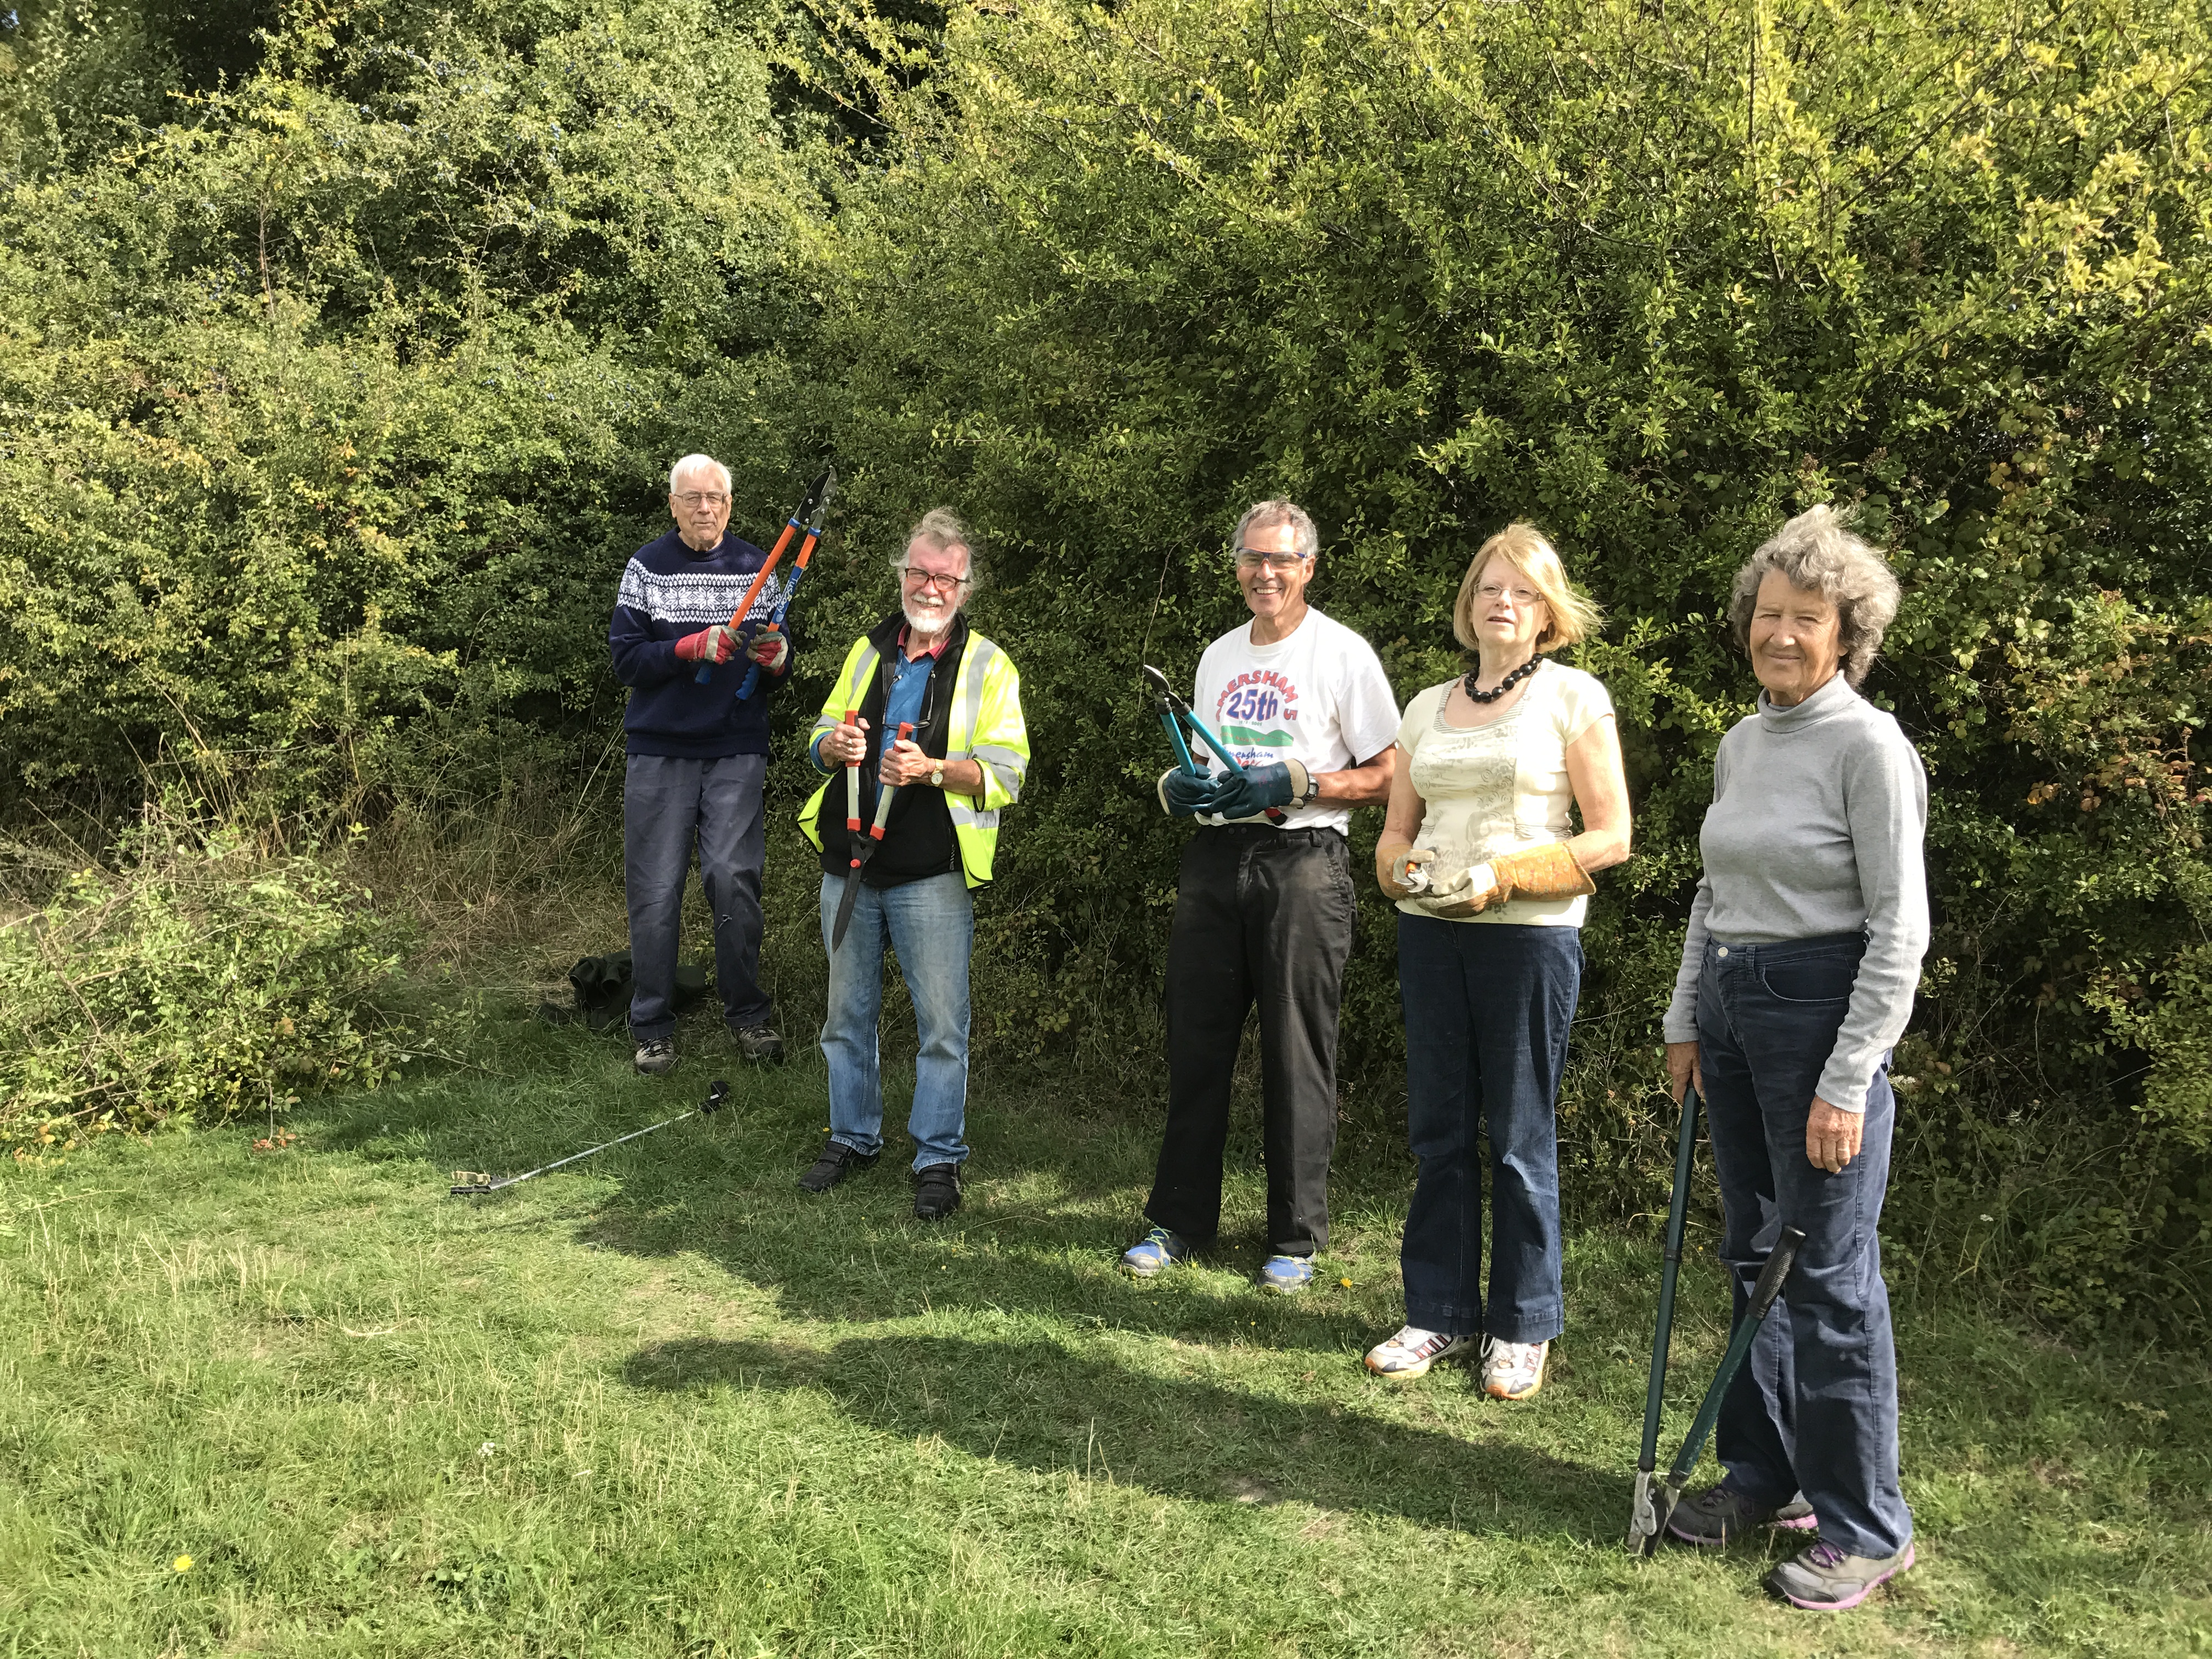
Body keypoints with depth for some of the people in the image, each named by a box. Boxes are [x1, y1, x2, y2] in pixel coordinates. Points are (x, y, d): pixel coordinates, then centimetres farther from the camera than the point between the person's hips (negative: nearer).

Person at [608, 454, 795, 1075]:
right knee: (655, 892, 0)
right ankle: (653, 1029, 12)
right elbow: (625, 659, -3)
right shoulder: (647, 567, 4)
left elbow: (779, 673, 13)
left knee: (733, 878, -8)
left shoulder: (756, 568, 9)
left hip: (736, 751, 1)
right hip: (659, 751, 0)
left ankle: (748, 1014, 8)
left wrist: (777, 658, -10)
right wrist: (695, 647, -16)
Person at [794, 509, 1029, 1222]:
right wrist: (834, 746, -6)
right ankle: (853, 1137, 29)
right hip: (849, 863, 5)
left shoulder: (988, 666, 0)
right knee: (848, 1011, 14)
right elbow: (820, 740, 18)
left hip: (931, 874, -4)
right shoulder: (867, 651, 13)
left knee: (942, 1022, -1)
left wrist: (934, 769, -23)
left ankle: (939, 1158, 12)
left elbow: (1006, 771, -7)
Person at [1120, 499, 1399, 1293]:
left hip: (1302, 863, -5)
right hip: (1214, 859, 5)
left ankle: (1296, 1240, 10)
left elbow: (1388, 775, -4)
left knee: (1296, 1059, -1)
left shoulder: (1343, 652, -2)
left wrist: (1294, 785, -16)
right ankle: (1178, 1221, 17)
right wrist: (1179, 786, 3)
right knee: (1195, 1045, 7)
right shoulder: (1219, 654, 17)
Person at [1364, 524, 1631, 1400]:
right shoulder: (1428, 708, 13)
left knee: (1520, 1136, 1)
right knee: (1438, 1129, 9)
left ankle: (1525, 1327, 14)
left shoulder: (1574, 697, 0)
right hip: (1429, 932, 5)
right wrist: (1410, 868, -6)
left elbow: (1610, 837, -5)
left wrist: (1501, 876, -14)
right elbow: (1394, 832, 17)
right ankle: (1440, 1312, 20)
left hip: (1529, 935, -4)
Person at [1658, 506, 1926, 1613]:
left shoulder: (1870, 748, -12)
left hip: (1822, 1009, -7)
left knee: (1829, 1274, -2)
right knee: (1752, 1255, 15)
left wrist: (1848, 1083, -17)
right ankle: (1760, 1471, 30)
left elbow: (1898, 929, -14)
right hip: (1733, 1008, 7)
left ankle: (1866, 1528, 12)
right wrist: (1686, 1020, 15)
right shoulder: (1740, 744, 10)